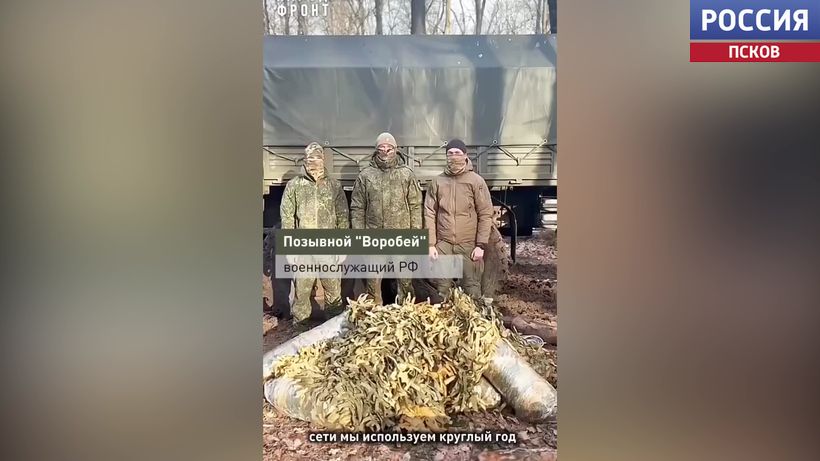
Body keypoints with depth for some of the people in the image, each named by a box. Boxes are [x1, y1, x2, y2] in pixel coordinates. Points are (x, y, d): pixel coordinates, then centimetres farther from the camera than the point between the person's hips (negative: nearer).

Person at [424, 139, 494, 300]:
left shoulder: (476, 181, -2)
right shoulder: (437, 181, 5)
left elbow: (485, 214, -3)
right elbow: (429, 214, 4)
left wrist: (481, 245, -9)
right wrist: (431, 244, -2)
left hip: (469, 245, -2)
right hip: (443, 245, 2)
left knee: (471, 289, 5)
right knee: (441, 288, 9)